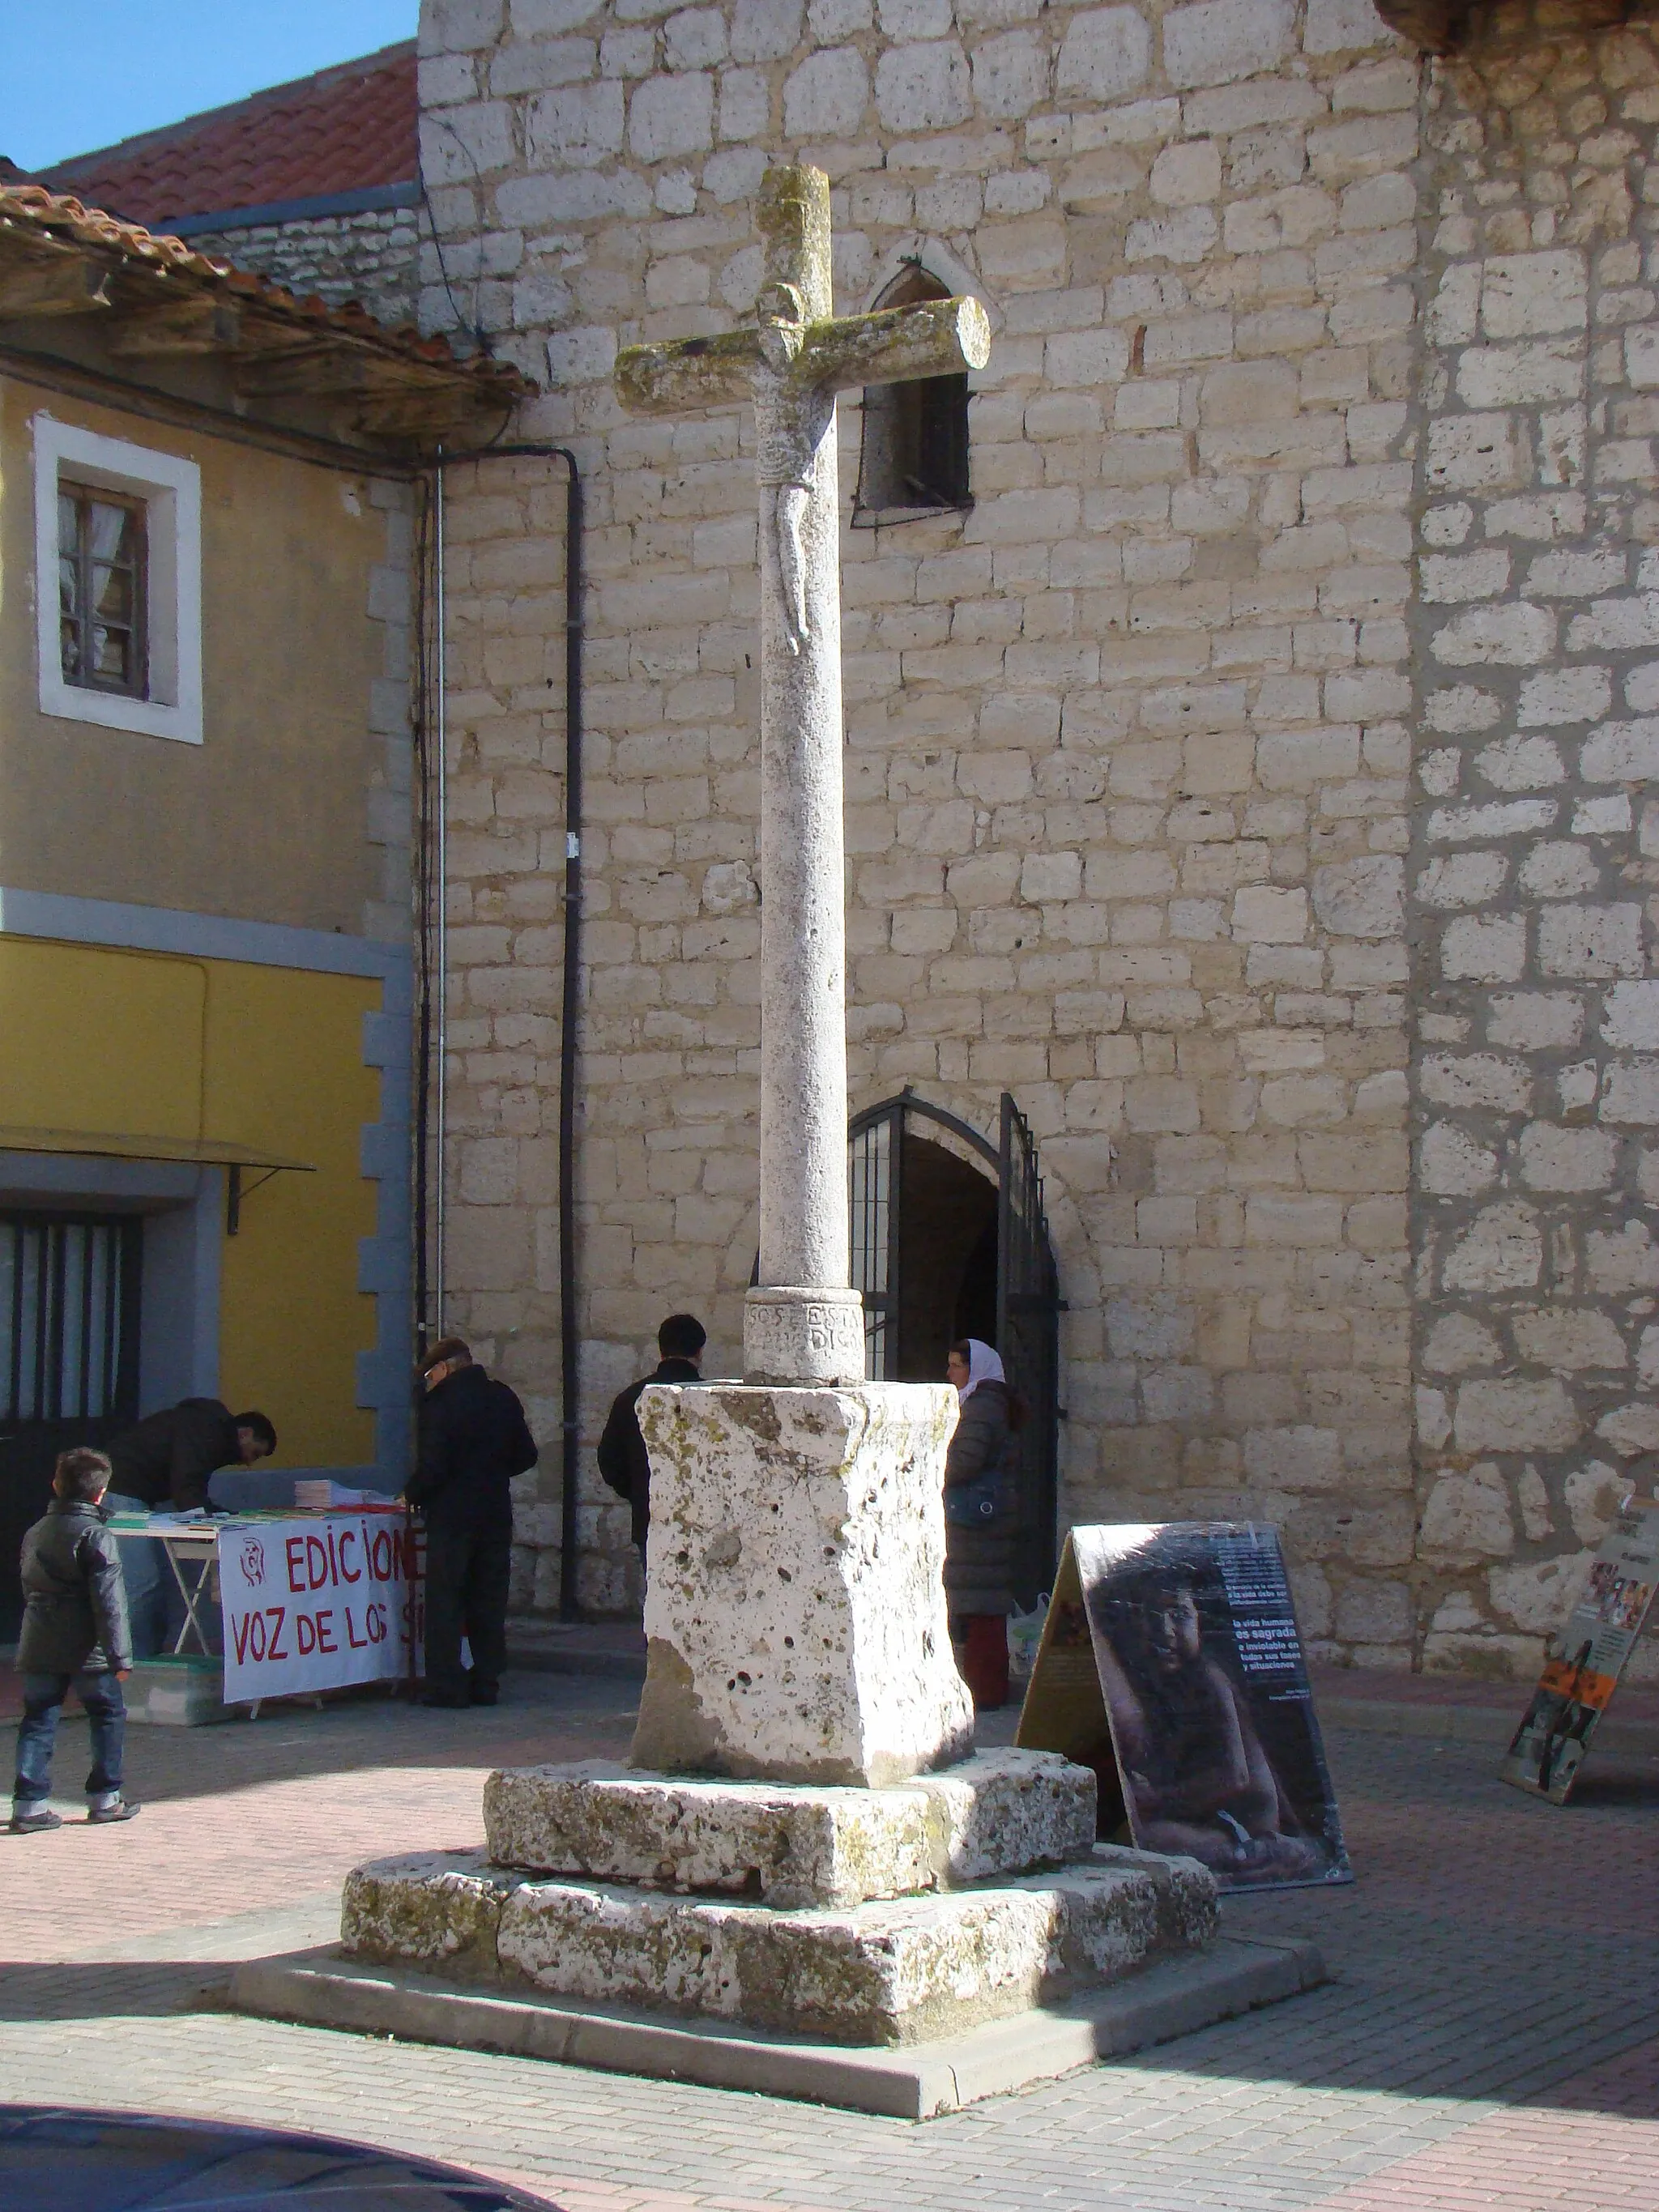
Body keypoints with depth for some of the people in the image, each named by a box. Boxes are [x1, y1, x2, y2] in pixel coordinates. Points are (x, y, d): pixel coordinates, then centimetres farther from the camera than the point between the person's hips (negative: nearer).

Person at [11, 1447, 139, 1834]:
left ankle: (29, 1803, 0)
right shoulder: (95, 1534, -10)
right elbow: (108, 1601, -14)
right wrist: (119, 1654, -12)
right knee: (108, 1715, 9)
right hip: (86, 1649, -6)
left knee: (38, 1721, 7)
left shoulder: (35, 1532, 12)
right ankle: (105, 1798, 12)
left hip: (37, 1650, 6)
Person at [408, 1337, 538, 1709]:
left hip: (451, 1515, -6)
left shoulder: (441, 1403, -13)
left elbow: (433, 1466, -17)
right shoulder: (503, 1399, 6)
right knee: (489, 1602, 11)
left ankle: (447, 1686, 0)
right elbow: (526, 1456, 11)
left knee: (445, 1601, 1)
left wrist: (412, 1494, 0)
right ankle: (486, 1683, 12)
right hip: (496, 1514, 6)